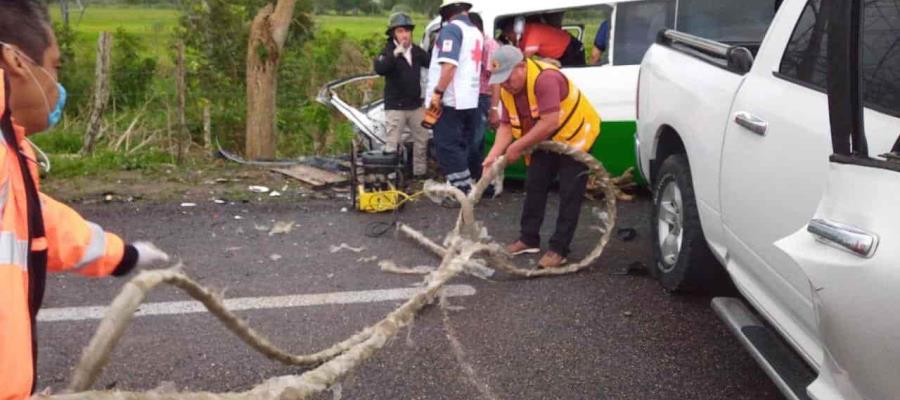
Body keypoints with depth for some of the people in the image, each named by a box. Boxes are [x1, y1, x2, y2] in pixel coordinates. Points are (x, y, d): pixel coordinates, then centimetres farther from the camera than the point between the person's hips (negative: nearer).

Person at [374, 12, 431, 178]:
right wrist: (395, 54, -37)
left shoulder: (417, 51, 6)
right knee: (392, 143, -2)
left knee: (422, 140, 14)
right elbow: (379, 69, -27)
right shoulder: (388, 51, -9)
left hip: (416, 105, 6)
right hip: (395, 106, -5)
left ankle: (420, 172, 27)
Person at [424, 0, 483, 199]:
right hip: (469, 100, 9)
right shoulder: (476, 32, 17)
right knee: (463, 146, 16)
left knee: (448, 147, -5)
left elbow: (449, 64, -24)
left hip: (450, 100, -9)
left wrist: (437, 92, -22)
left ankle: (463, 192, -7)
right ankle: (470, 189, 21)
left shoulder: (451, 28, -11)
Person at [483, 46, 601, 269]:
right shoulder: (507, 90, -6)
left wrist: (518, 147, -31)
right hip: (546, 141, 8)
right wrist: (494, 155, -21)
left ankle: (559, 249, -2)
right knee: (534, 186, 10)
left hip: (576, 135, -8)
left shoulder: (545, 78, -32)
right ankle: (529, 239, 21)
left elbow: (549, 123, -37)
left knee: (569, 194, -6)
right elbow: (506, 126, -6)